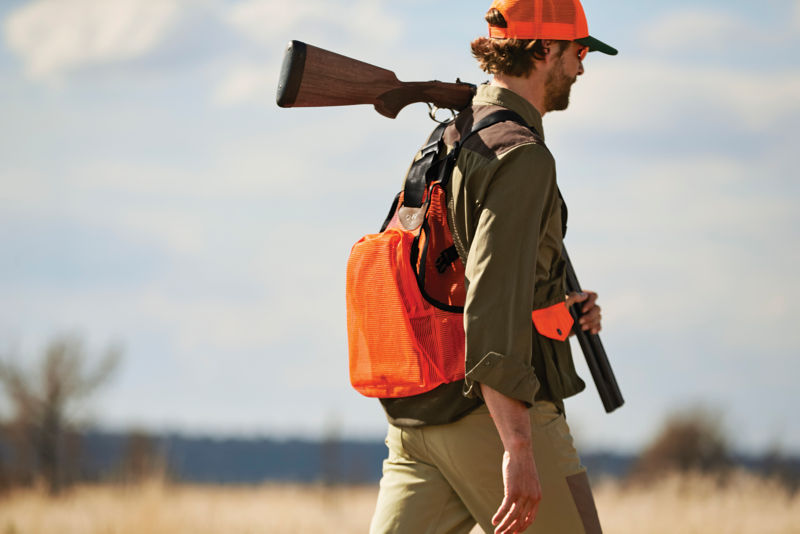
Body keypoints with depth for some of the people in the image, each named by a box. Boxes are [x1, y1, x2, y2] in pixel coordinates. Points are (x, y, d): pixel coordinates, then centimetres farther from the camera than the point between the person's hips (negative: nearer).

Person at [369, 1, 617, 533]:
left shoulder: (442, 145, 17)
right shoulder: (520, 155, -13)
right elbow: (492, 305, -24)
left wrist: (556, 312, 20)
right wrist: (518, 449, -28)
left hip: (416, 426, 8)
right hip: (496, 417, -8)